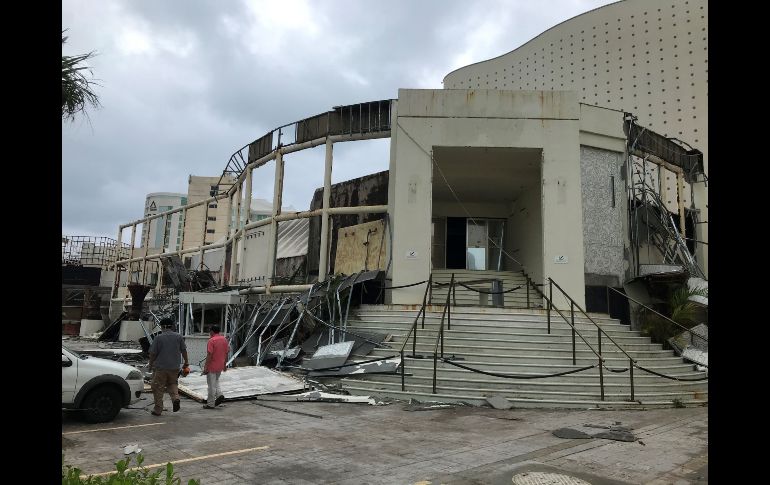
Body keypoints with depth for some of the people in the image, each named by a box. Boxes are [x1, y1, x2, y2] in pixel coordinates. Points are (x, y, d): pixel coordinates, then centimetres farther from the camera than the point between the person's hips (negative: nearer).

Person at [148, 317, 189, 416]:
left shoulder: (158, 338, -8)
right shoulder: (178, 337, 2)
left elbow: (153, 353, -5)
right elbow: (184, 350, 7)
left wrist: (150, 364, 11)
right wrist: (186, 362, 21)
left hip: (160, 367, -3)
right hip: (174, 367, 3)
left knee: (158, 389, 7)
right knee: (172, 384, 22)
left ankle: (158, 409, 11)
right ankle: (175, 398, -3)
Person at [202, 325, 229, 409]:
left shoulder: (212, 340, -16)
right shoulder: (224, 339, 5)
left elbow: (209, 355, -19)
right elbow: (226, 353, 10)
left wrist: (205, 367, -15)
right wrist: (224, 364, 20)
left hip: (212, 366, -7)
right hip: (220, 366, 7)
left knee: (211, 385, 1)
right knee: (216, 381, 25)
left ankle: (210, 404, 9)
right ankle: (219, 395, 6)